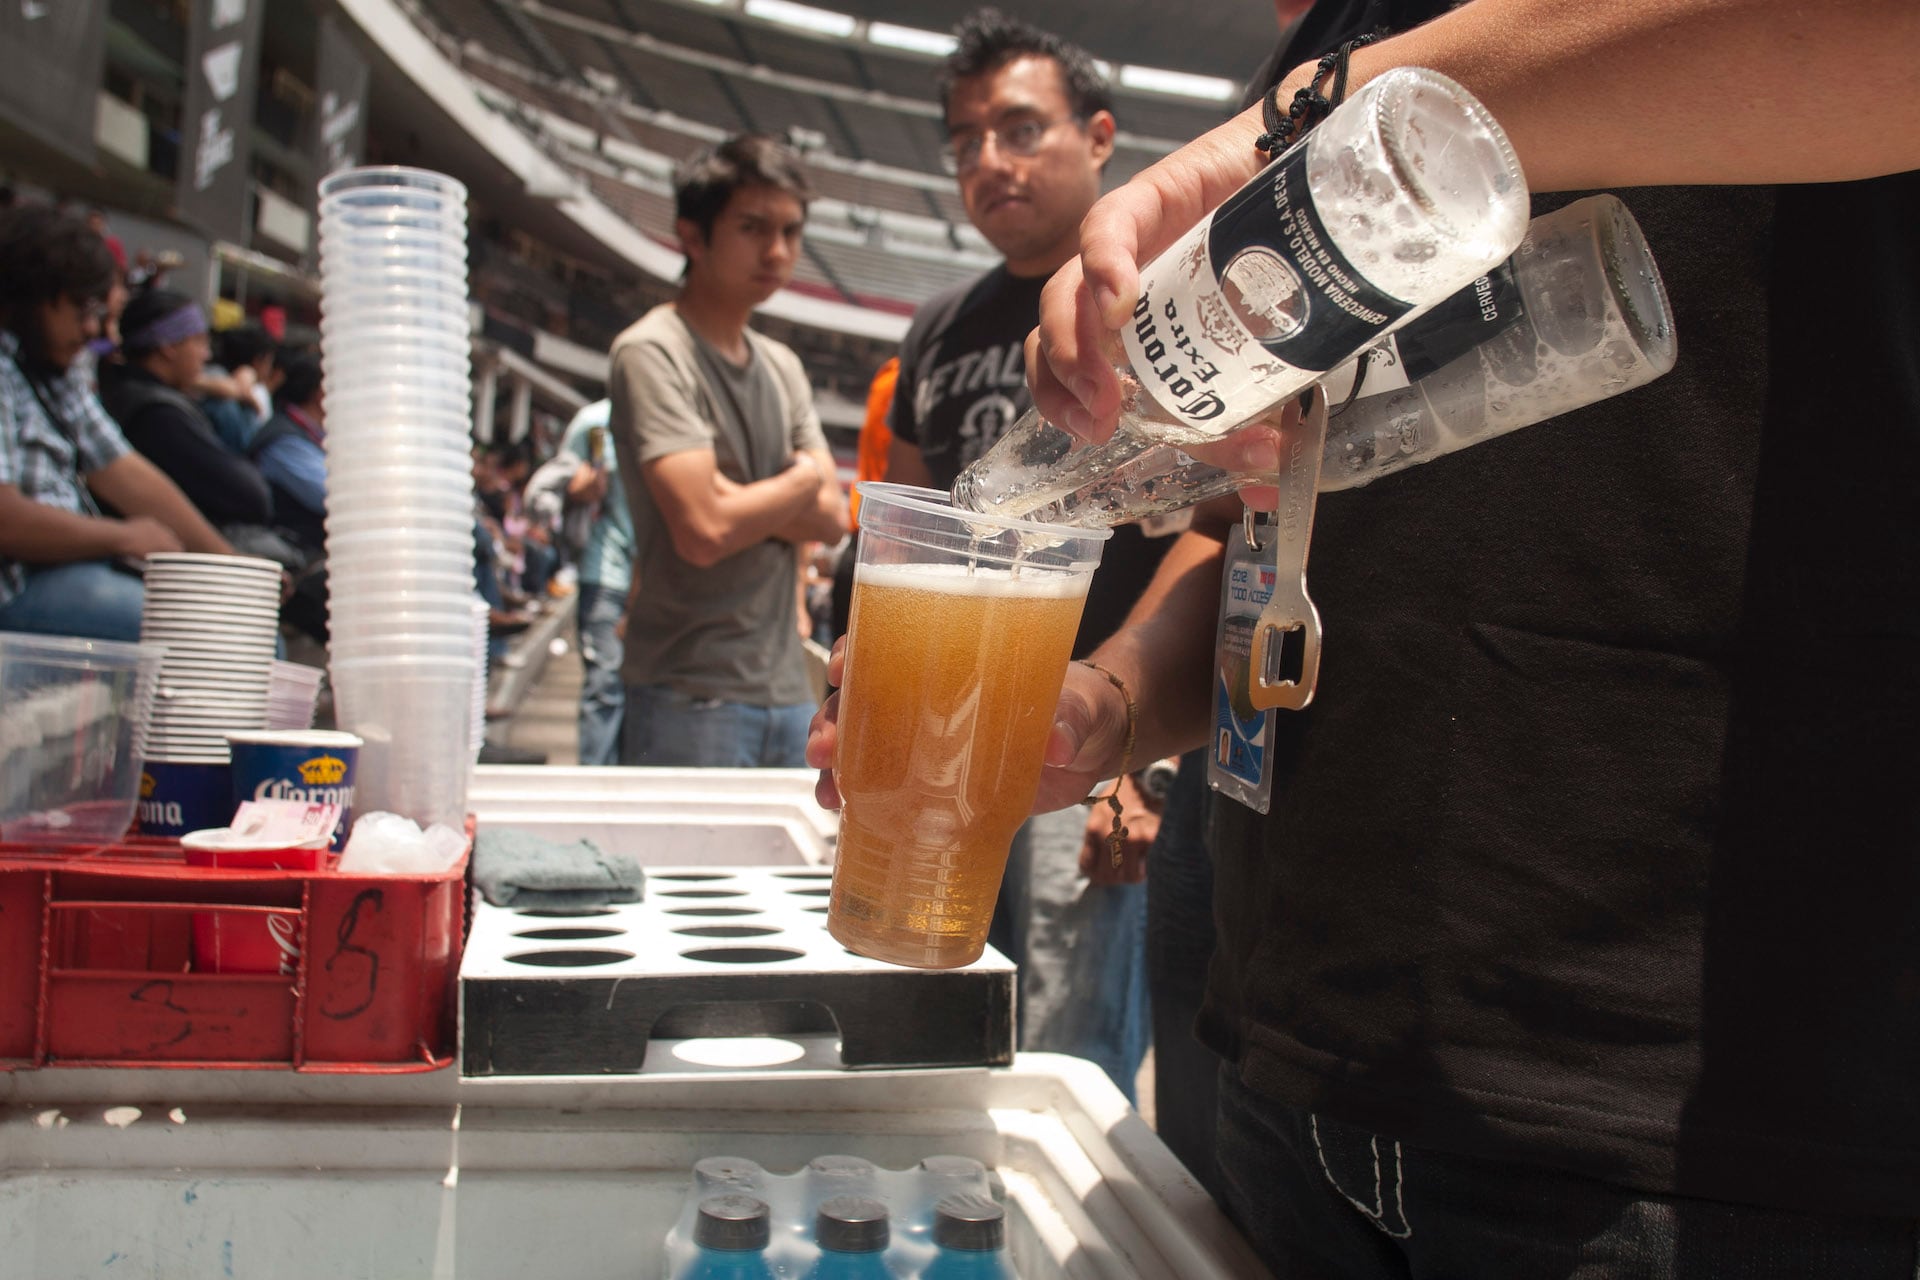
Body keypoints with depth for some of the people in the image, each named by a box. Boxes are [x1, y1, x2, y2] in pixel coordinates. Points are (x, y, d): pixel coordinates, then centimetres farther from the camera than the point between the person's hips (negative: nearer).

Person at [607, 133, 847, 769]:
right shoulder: (652, 353, -9)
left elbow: (832, 518, 6)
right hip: (692, 697, -7)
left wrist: (738, 498, -10)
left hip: (788, 689, 7)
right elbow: (705, 529, -20)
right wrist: (801, 479, -2)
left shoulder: (782, 366, 15)